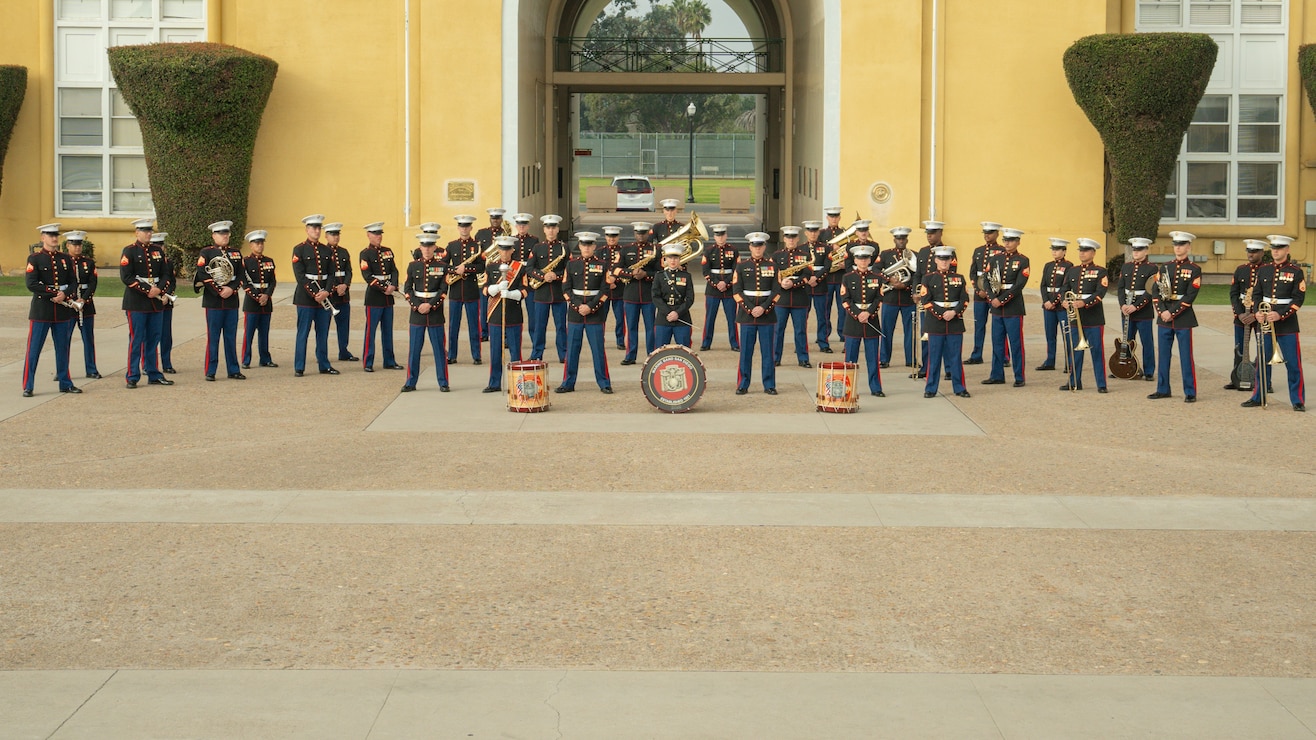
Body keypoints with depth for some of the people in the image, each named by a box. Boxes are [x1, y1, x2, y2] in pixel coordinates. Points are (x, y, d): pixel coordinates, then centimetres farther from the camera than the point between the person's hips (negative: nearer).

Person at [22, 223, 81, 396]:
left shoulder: (65, 259, 11)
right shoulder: (34, 258, -3)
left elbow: (73, 283, 9)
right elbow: (31, 284, -12)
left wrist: (65, 294, -12)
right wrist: (54, 292, -14)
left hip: (63, 310, 4)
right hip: (41, 310, -4)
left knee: (63, 348, 10)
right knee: (33, 349, -3)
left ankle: (65, 383, 19)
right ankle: (28, 387, 1)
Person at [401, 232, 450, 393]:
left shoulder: (442, 266, 2)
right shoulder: (413, 266, 6)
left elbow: (444, 290, -3)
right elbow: (407, 289, 3)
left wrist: (430, 305, -14)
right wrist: (417, 306, -10)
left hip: (435, 313, -1)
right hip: (417, 313, 1)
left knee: (439, 348, 2)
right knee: (414, 348, 3)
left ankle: (443, 382, 7)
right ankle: (411, 382, 9)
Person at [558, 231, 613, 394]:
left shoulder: (603, 264, 1)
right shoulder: (572, 265, 7)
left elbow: (604, 291, -3)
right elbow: (567, 289, 5)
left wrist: (590, 307, -12)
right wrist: (577, 306, -9)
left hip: (595, 314, -2)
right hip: (575, 313, 2)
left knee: (598, 350, 0)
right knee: (572, 350, 4)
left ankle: (604, 383, 7)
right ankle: (568, 383, 10)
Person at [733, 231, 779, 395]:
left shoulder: (772, 266, 6)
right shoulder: (741, 266, 4)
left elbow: (776, 291, 2)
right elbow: (737, 291, -1)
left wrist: (763, 308, -11)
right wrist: (750, 309, -10)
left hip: (767, 315, 1)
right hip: (747, 314, 0)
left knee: (767, 351, 2)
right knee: (746, 351, 1)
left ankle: (769, 385, 8)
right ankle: (743, 385, 8)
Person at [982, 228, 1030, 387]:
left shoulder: (1023, 261, -3)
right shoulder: (995, 259, 11)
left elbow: (1019, 285, -11)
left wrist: (1002, 300, -16)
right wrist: (993, 298, -9)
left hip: (1014, 308, -4)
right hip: (996, 308, 5)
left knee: (1016, 344, -2)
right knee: (997, 342, 9)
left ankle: (1019, 378, 3)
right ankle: (997, 375, 16)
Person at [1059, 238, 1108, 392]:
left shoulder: (1100, 272, -1)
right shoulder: (1071, 271, 14)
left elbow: (1100, 293, -12)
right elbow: (1064, 289, 9)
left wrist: (1084, 303, -26)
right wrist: (1064, 301, -13)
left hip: (1093, 318, -4)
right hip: (1074, 317, 4)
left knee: (1097, 351, -2)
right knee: (1075, 350, 9)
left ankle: (1101, 384, 1)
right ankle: (1074, 382, 17)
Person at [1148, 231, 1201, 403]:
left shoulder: (1194, 270, -3)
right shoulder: (1165, 268, 11)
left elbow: (1190, 296, -11)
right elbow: (1156, 292, 6)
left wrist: (1172, 313, -15)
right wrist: (1161, 311, -9)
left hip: (1183, 318, -5)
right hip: (1164, 317, 5)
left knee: (1186, 356, -2)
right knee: (1163, 355, 8)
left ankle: (1190, 392, 2)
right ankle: (1163, 389, 17)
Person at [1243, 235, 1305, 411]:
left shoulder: (1296, 272, -3)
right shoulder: (1264, 270, 9)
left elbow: (1298, 299, -8)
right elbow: (1256, 294, 11)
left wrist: (1280, 315, -19)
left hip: (1287, 325, -4)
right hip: (1266, 323, 4)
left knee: (1293, 364, -3)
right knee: (1263, 362, 10)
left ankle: (1298, 400, 3)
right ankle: (1258, 397, 20)